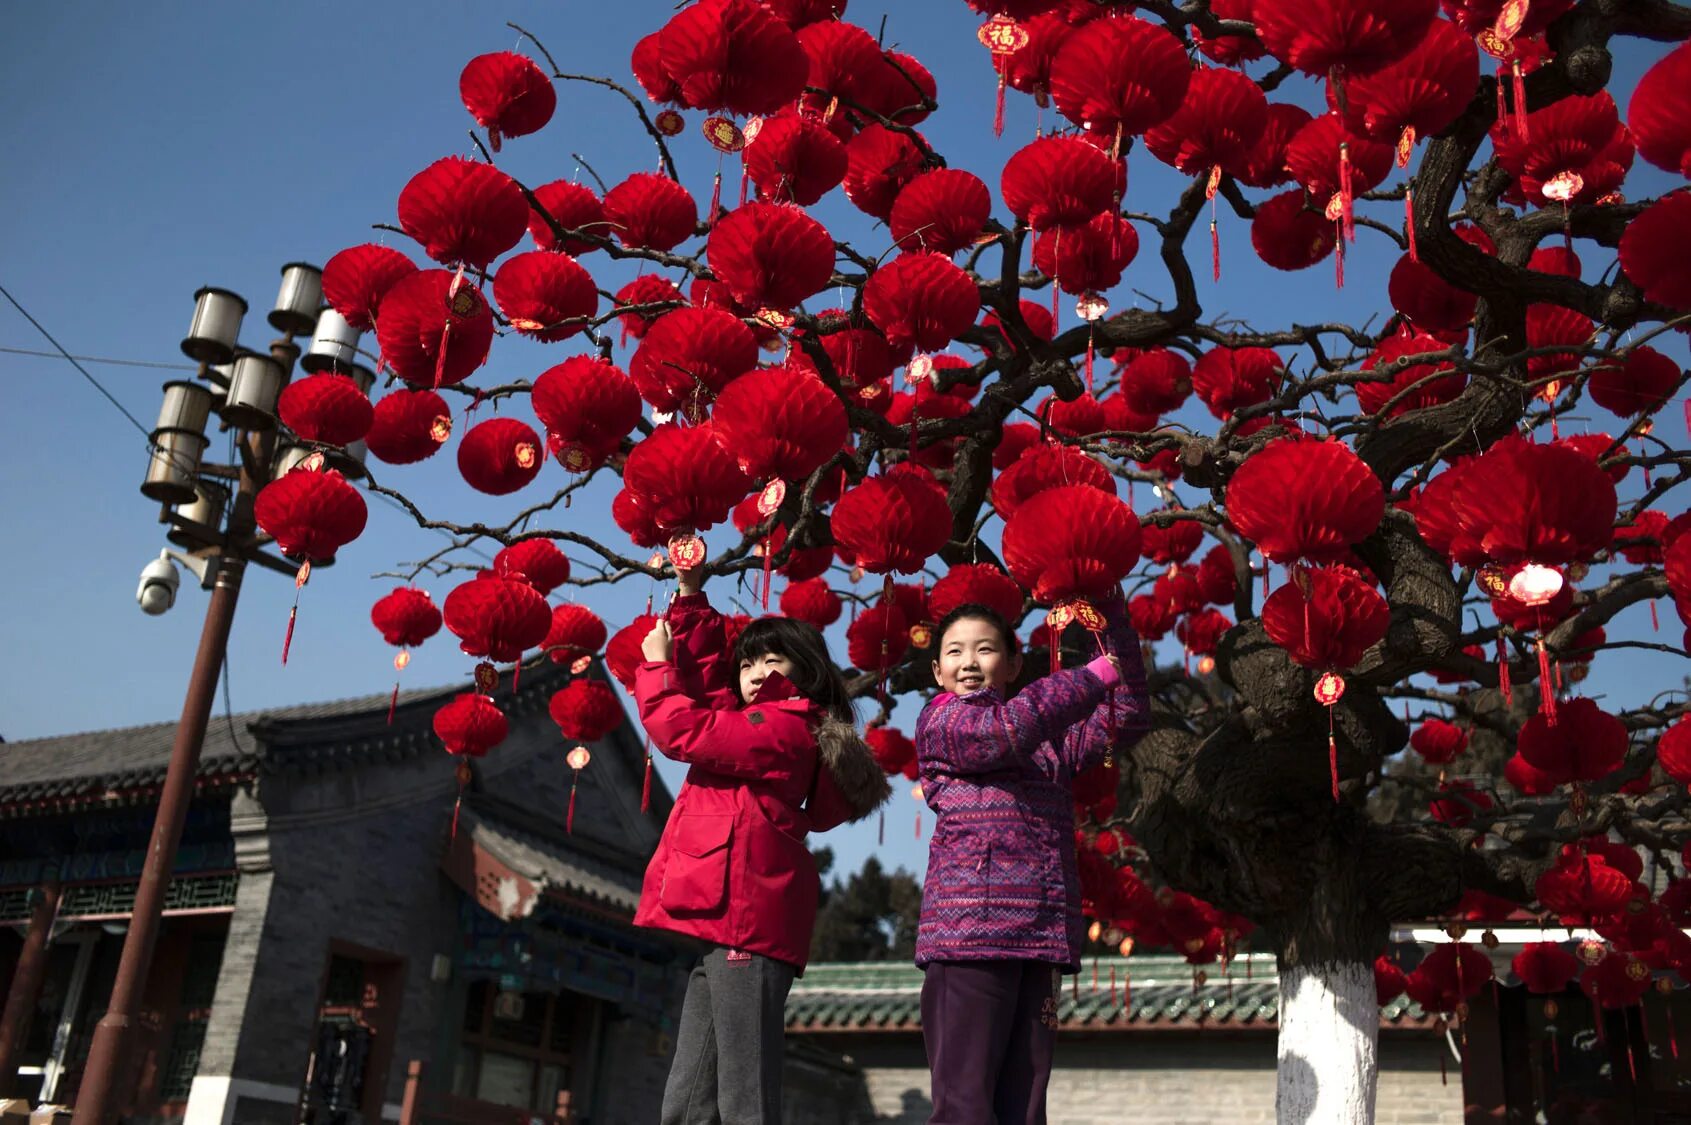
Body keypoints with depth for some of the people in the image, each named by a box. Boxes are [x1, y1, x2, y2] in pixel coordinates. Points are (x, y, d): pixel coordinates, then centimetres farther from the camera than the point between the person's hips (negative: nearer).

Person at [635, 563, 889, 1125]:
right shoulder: (753, 725, 22)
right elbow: (707, 677, 33)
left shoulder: (781, 727, -5)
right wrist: (691, 596, 28)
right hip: (725, 922, 10)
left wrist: (657, 664, 7)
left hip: (744, 923, -10)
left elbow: (682, 730, -8)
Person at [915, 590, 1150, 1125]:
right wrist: (1097, 673, -1)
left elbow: (1128, 719, 19)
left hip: (1043, 937, 5)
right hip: (969, 929, -5)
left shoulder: (1053, 736, 24)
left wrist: (1113, 615, 12)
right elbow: (1010, 728, -11)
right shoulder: (937, 722, 7)